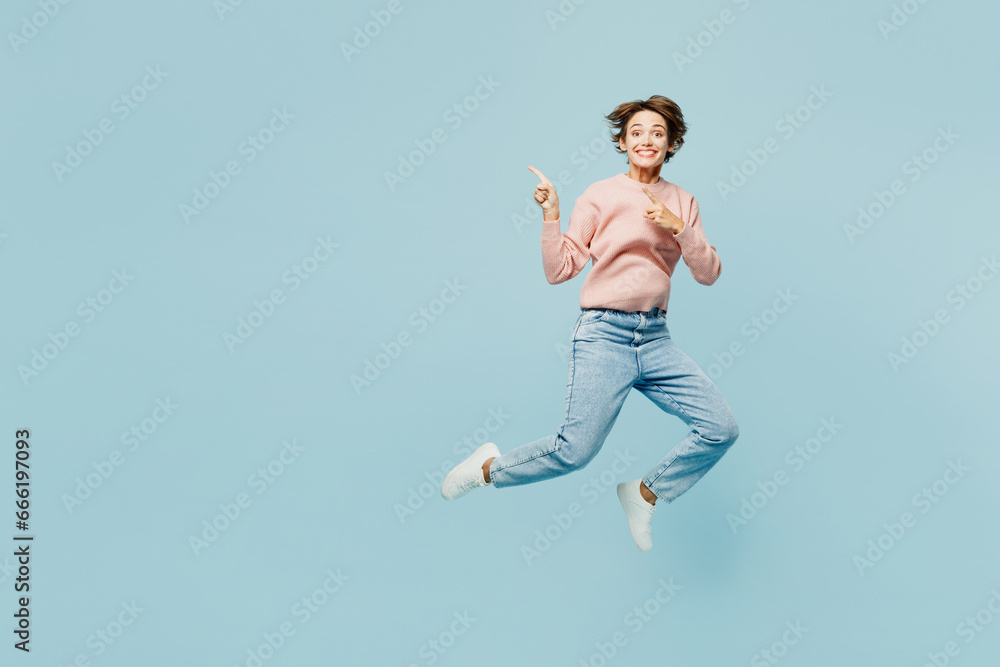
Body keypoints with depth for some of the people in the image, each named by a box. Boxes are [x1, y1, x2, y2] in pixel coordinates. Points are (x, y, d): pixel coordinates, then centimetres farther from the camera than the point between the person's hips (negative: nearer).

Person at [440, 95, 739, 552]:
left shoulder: (682, 203, 12)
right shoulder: (600, 196, 0)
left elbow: (709, 274, 6)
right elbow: (559, 270, -2)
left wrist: (679, 227, -8)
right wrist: (551, 217, -14)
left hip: (655, 338, 5)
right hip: (604, 334, -5)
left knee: (722, 428, -5)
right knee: (576, 450, -13)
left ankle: (645, 494, 15)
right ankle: (488, 467, 14)